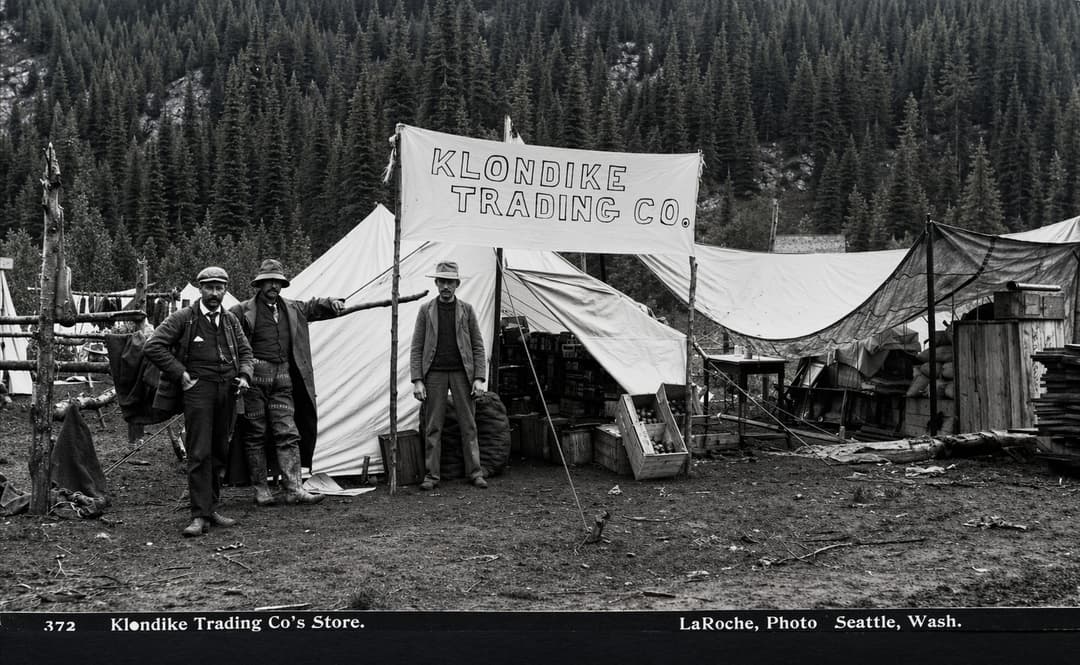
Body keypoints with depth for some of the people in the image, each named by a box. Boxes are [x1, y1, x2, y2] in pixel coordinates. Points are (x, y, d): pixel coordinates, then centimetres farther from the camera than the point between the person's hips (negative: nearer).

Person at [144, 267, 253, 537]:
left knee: (219, 452, 11)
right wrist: (180, 375, -11)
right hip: (198, 388, -5)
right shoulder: (183, 318, -4)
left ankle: (211, 508, 21)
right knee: (199, 453, -10)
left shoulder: (230, 320, 12)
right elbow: (152, 347, -8)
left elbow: (245, 351, 23)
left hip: (227, 390, 6)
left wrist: (244, 376, 4)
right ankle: (200, 516, -8)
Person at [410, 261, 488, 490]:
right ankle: (431, 475, 7)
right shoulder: (426, 310, 4)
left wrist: (479, 378, -4)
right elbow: (416, 348, 3)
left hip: (461, 373, 0)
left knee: (468, 425, 2)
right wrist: (417, 381, -6)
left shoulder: (466, 309, 6)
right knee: (432, 427, 1)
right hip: (434, 374, 0)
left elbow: (478, 346, 6)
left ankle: (475, 473, 9)